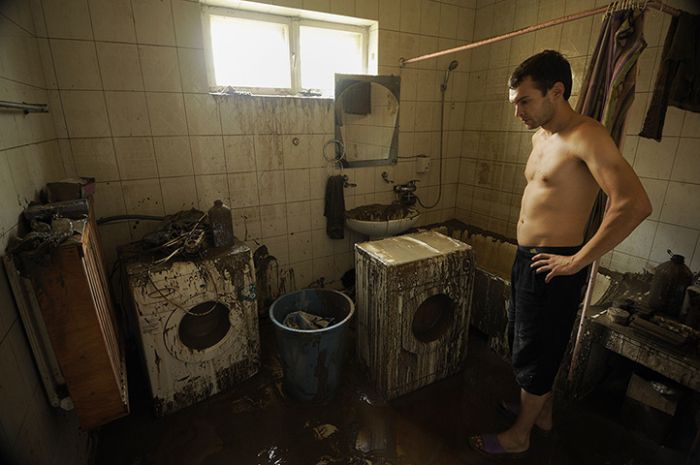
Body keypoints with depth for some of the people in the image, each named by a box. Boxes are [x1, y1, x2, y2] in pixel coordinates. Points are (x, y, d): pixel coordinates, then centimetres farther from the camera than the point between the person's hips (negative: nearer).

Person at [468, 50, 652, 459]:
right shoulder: (541, 136, 10)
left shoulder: (586, 135, -18)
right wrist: (526, 252, 15)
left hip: (554, 264, -9)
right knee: (525, 338, 23)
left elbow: (635, 204, -27)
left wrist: (577, 261, -22)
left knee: (536, 351, 8)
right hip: (527, 257, 9)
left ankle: (518, 436, 31)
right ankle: (542, 410, 47)